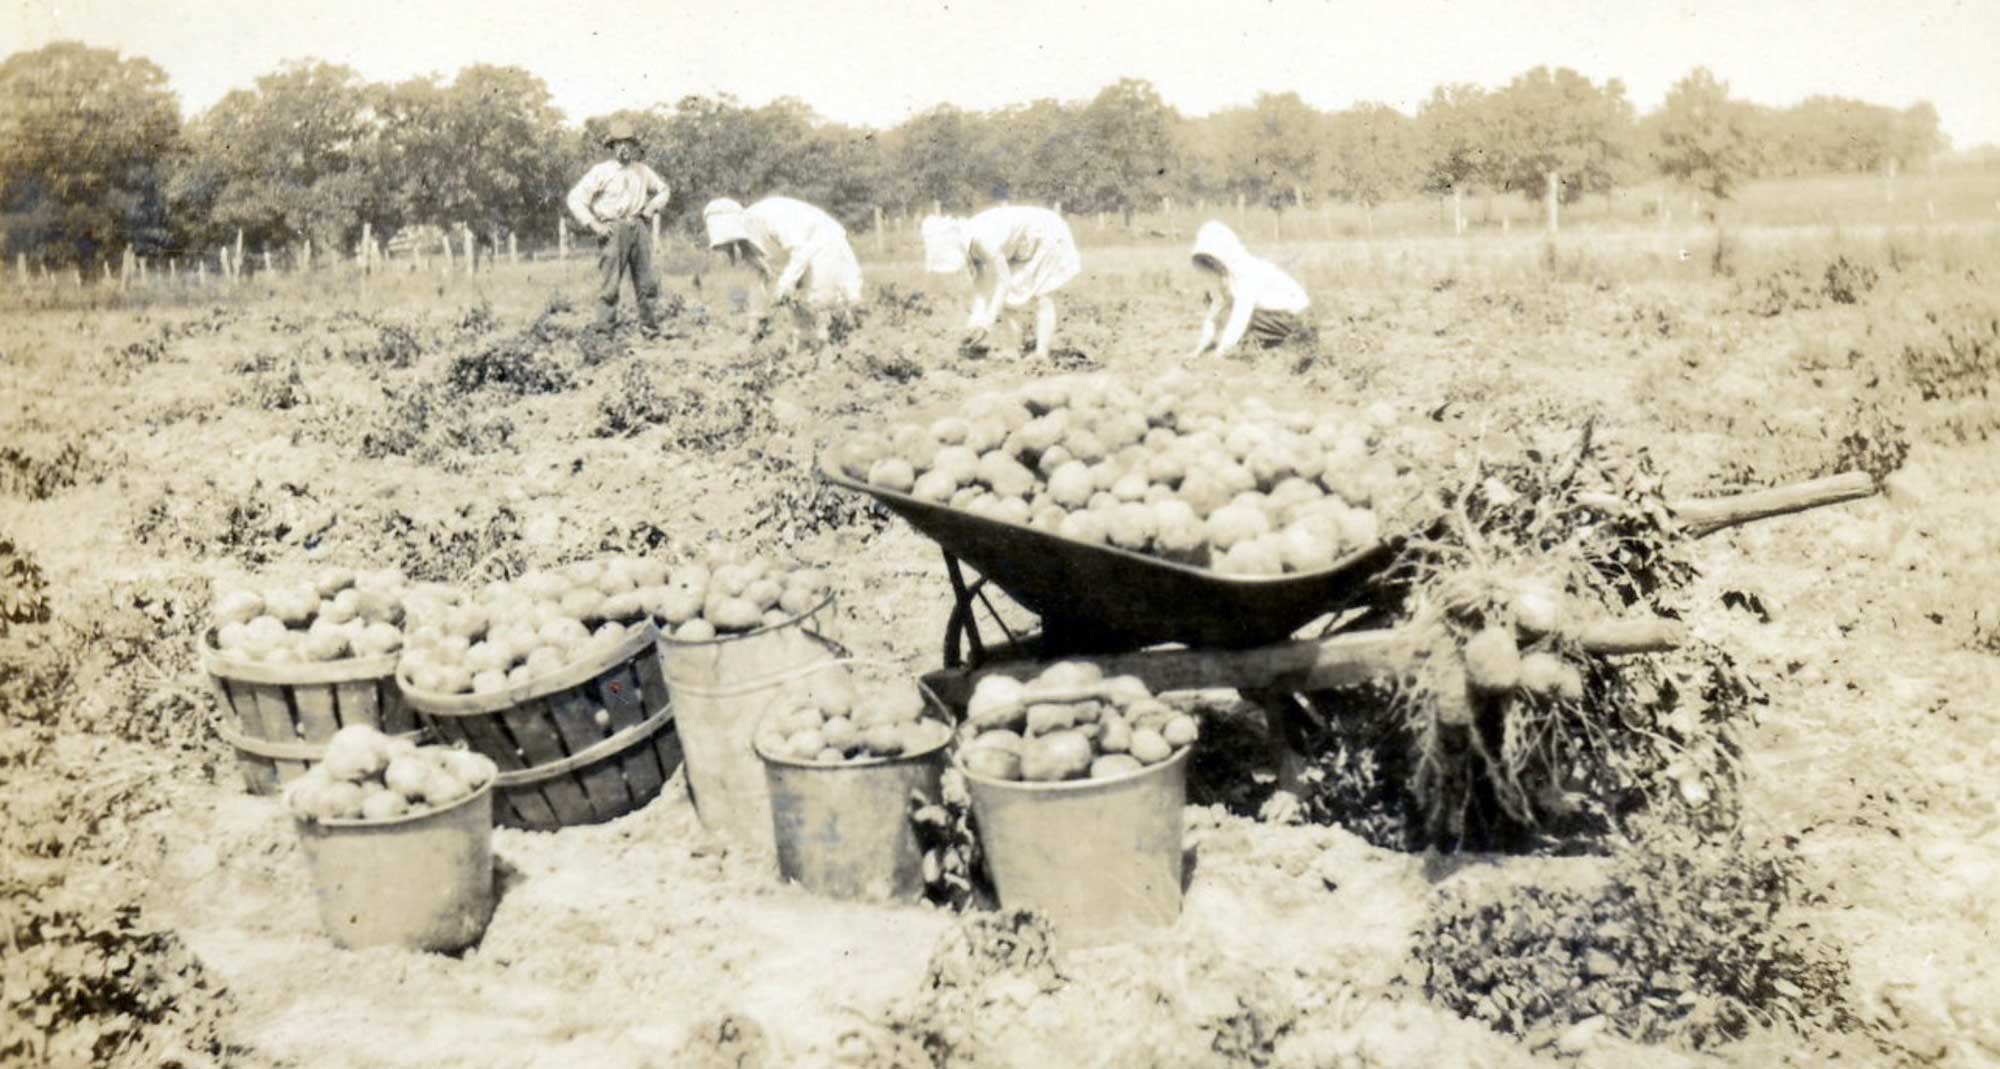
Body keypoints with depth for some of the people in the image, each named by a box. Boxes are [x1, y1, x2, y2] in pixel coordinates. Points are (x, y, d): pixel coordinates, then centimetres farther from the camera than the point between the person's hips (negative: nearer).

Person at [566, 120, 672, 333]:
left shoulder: (642, 170, 13)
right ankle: (604, 328, -7)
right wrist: (593, 224, -10)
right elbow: (576, 198, -2)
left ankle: (648, 326, 14)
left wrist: (653, 206, 10)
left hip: (639, 228, 5)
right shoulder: (601, 171, 0)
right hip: (613, 230, -4)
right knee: (609, 283, -9)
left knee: (648, 281, 4)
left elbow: (662, 189, 30)